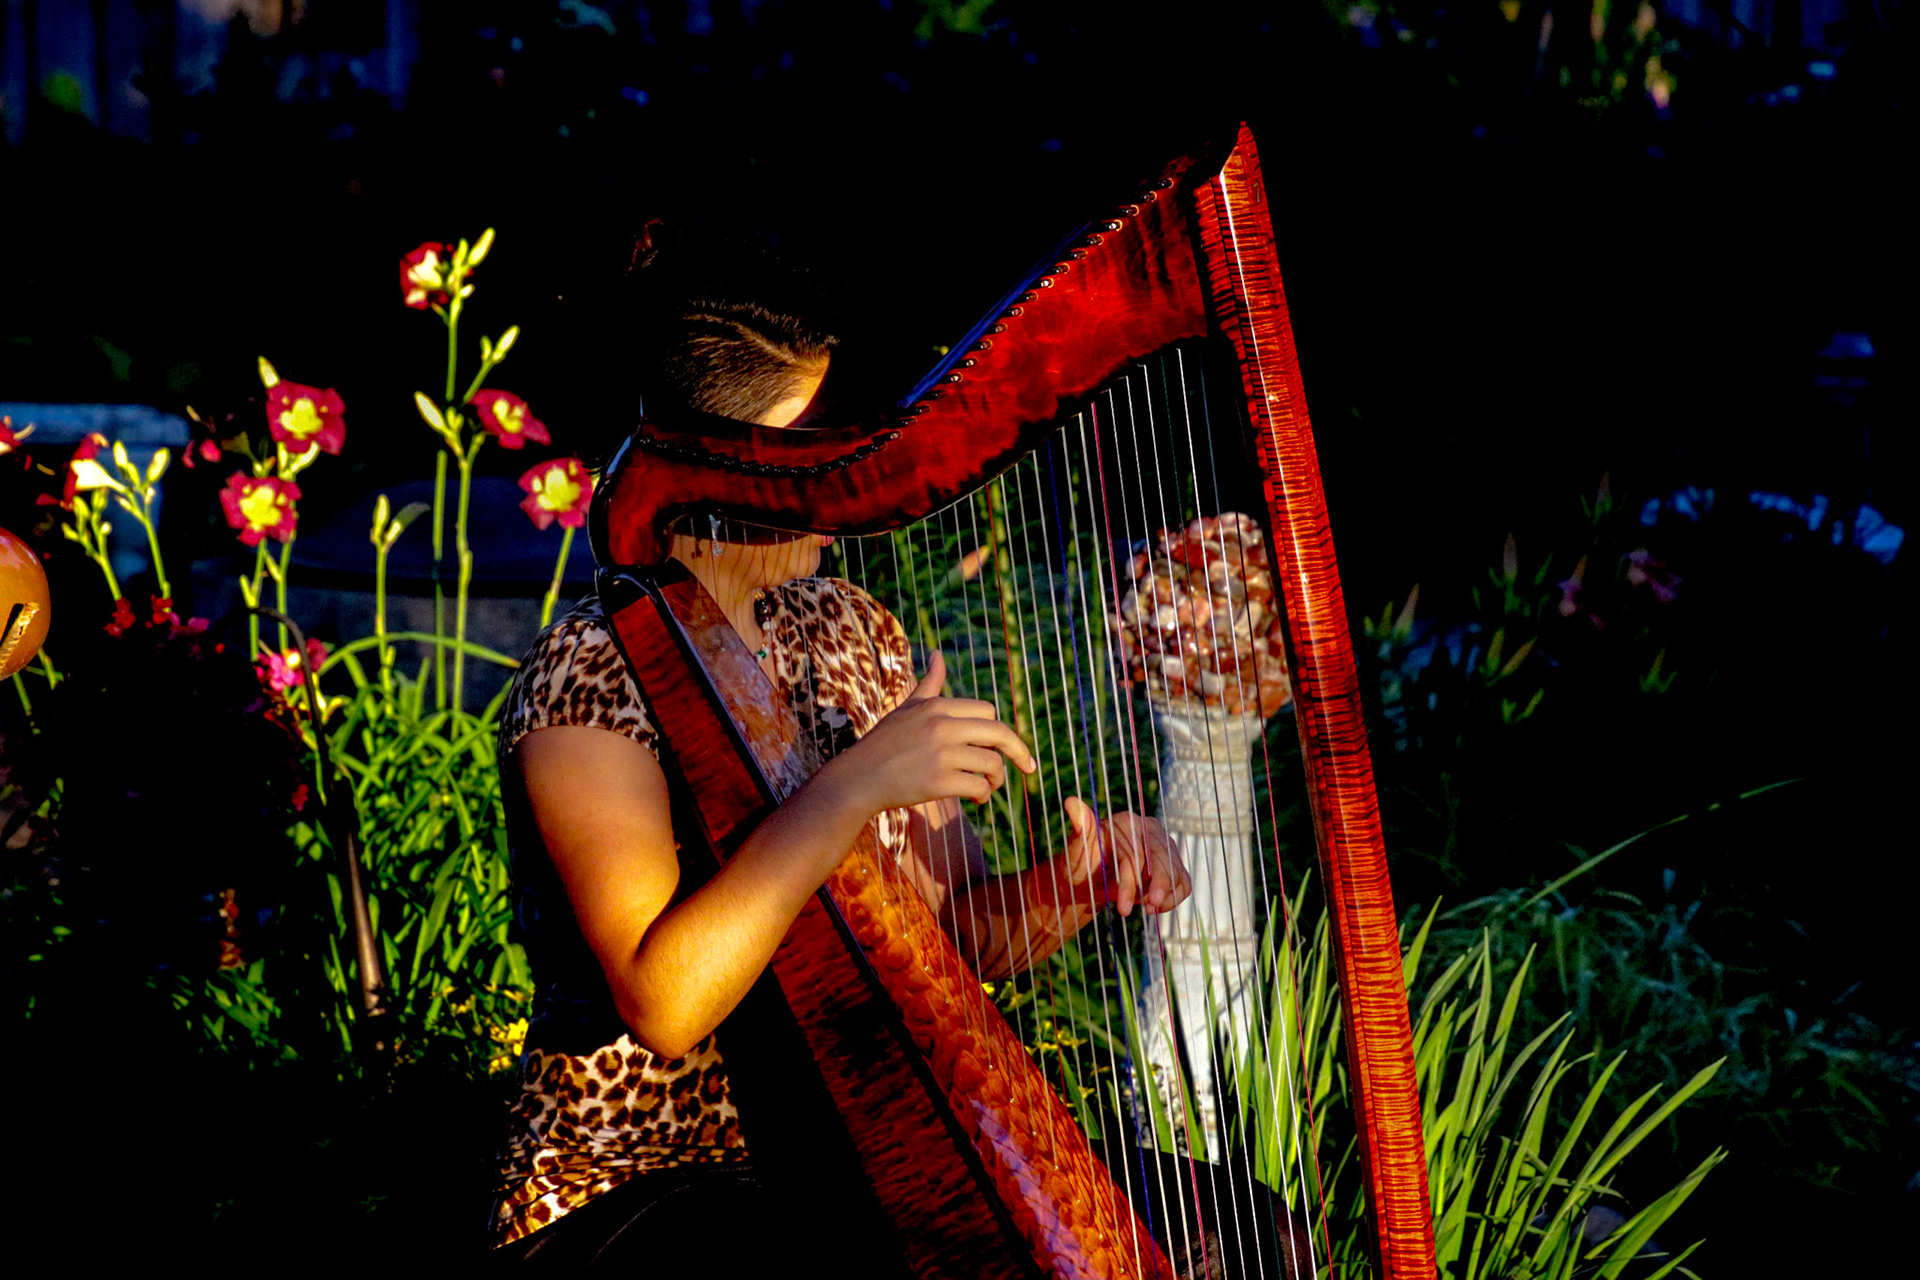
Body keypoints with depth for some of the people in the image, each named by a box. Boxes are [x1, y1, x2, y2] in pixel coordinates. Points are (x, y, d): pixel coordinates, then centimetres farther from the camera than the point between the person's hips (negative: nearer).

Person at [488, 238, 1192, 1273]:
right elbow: (659, 1002, -26)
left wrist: (1073, 883, -14)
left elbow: (958, 934, 8)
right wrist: (853, 785, -32)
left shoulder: (848, 633, 7)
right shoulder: (590, 676, -14)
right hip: (639, 1180, -7)